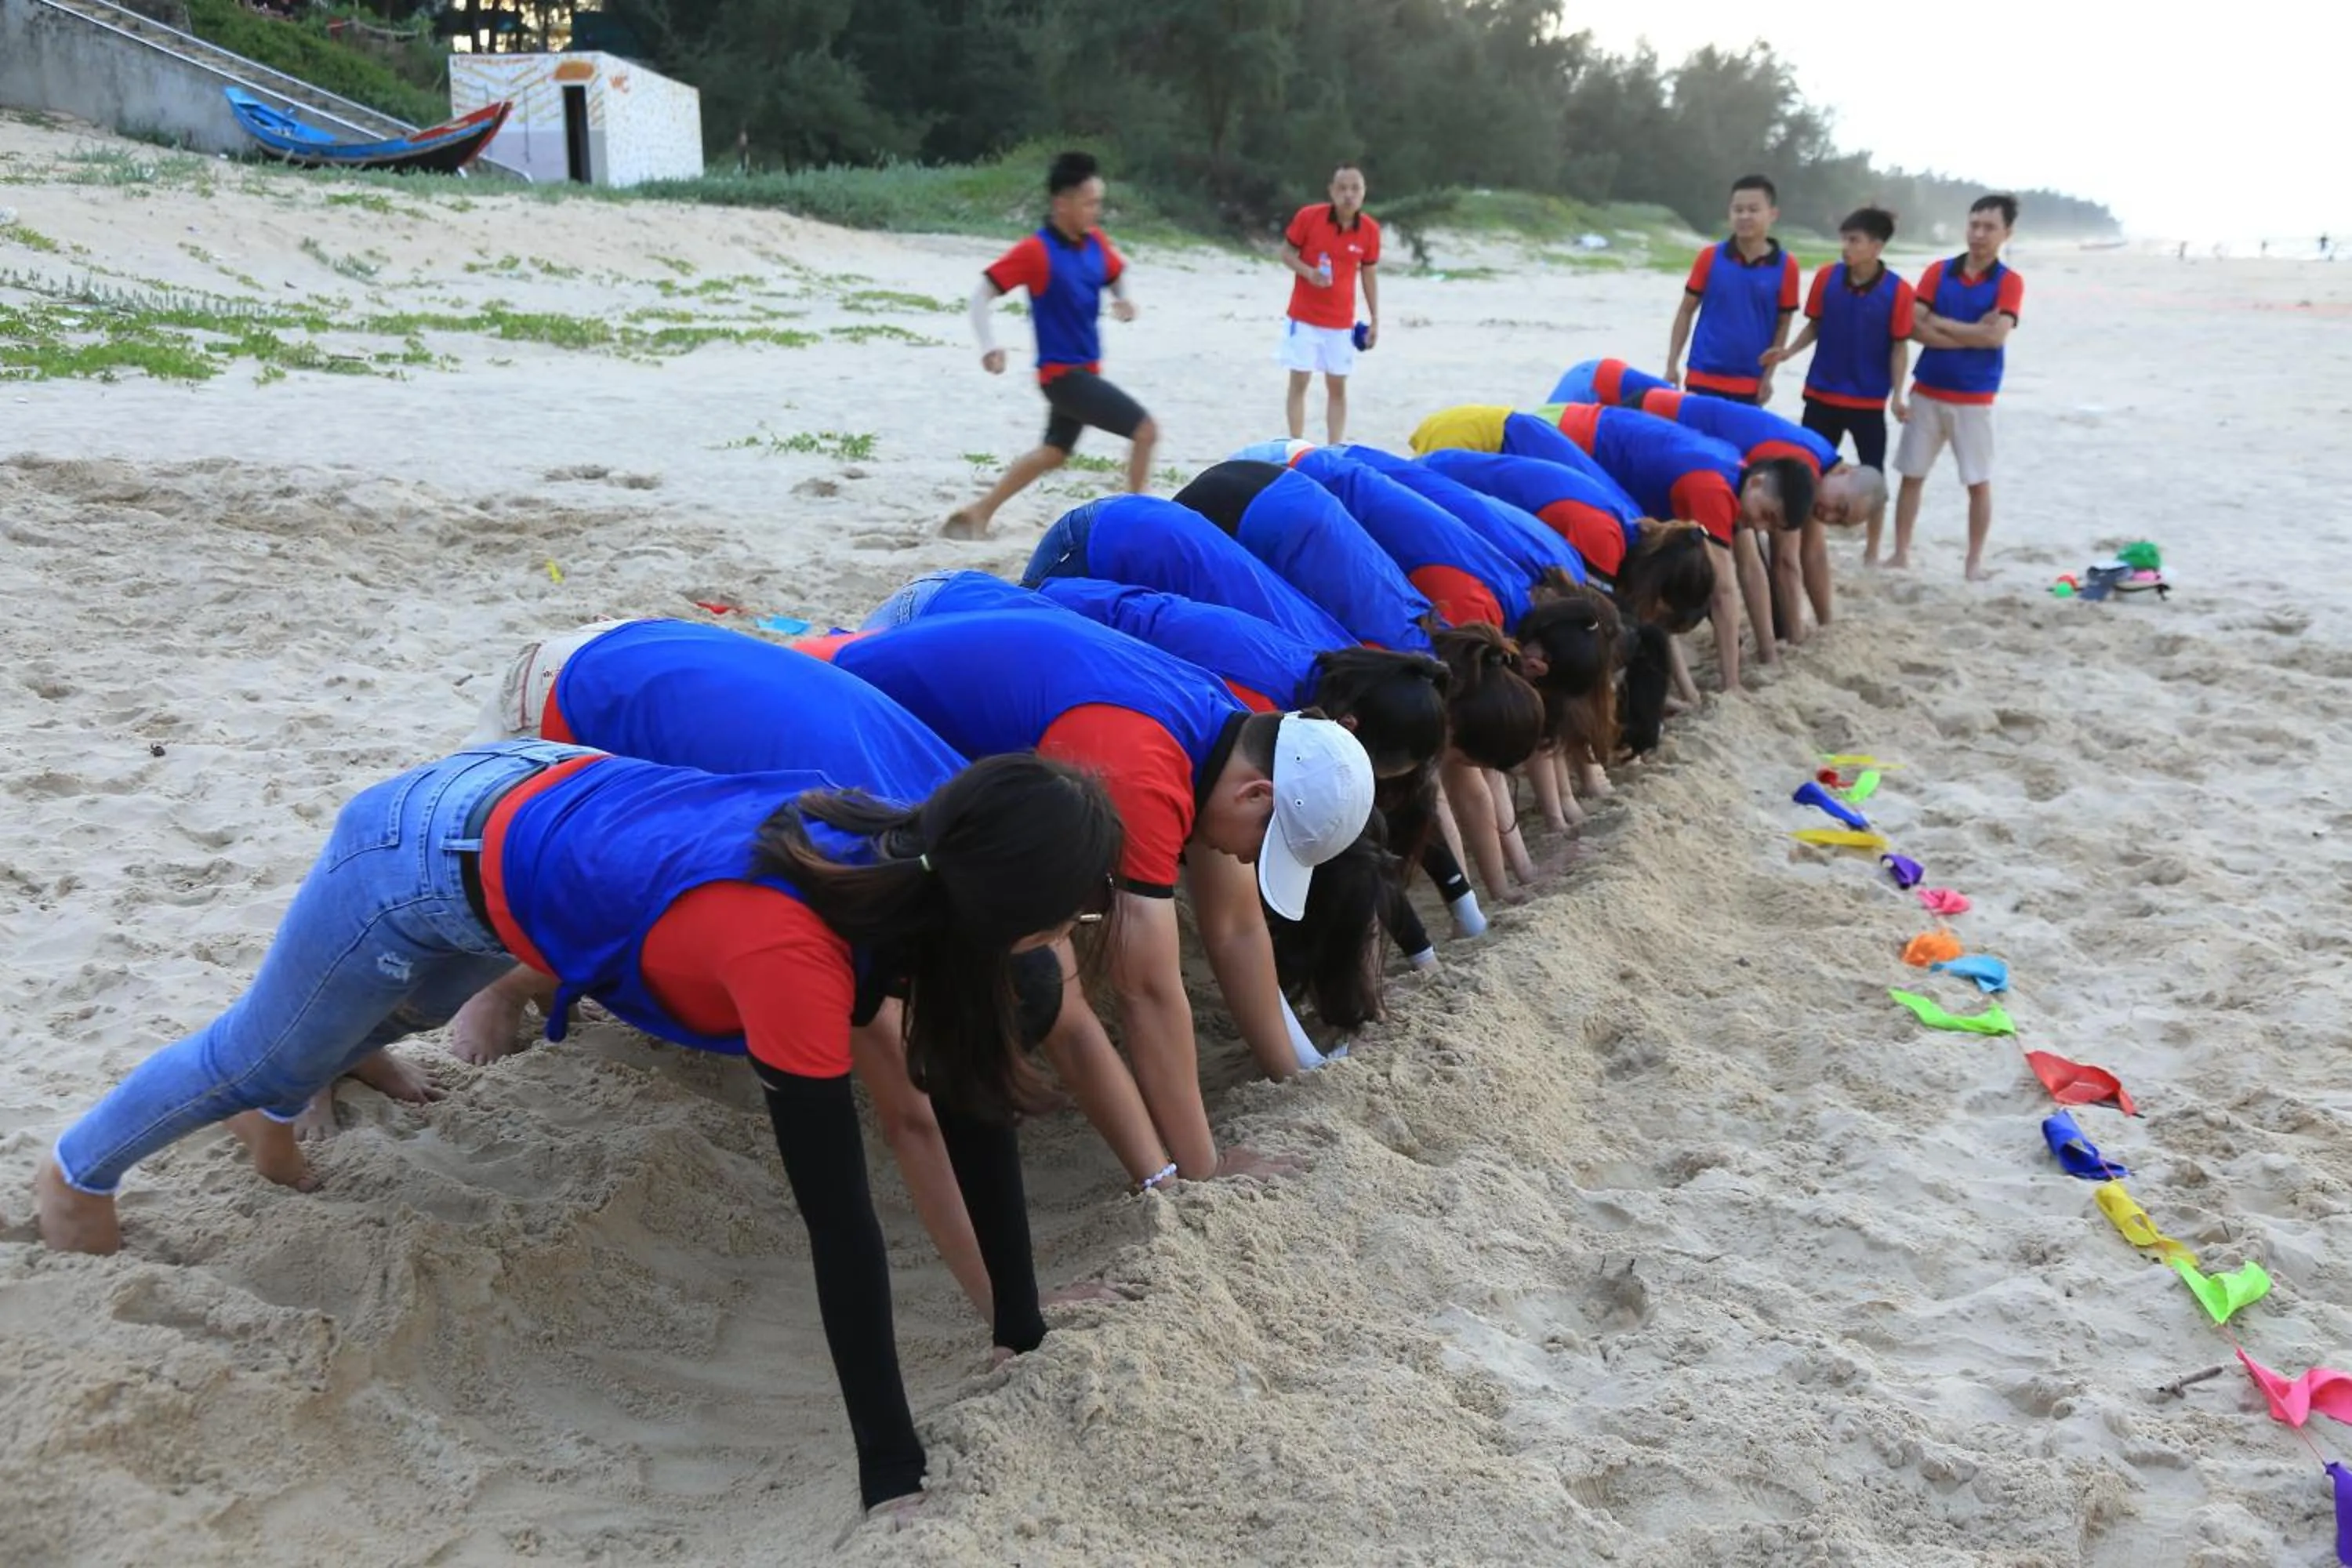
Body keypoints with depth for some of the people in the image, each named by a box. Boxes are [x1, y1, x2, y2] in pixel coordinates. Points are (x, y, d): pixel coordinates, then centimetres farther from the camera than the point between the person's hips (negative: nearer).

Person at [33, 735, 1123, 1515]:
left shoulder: (927, 849, -23)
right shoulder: (790, 948, -44)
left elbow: (972, 1091, -16)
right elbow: (838, 1217, -42)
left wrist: (1024, 1325, -13)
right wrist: (892, 1477, -37)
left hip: (536, 794, 7)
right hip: (423, 858, -6)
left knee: (401, 1012, 38)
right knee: (259, 1052, 24)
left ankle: (274, 1113, 72)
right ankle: (78, 1169, 56)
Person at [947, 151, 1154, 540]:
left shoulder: (1097, 242, 2)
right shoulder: (1036, 251, -18)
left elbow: (1117, 275, 21)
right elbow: (982, 295, -17)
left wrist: (1123, 300, -2)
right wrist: (989, 346, -31)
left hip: (1085, 370, 8)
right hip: (1063, 372, -8)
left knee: (1054, 452, 21)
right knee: (1144, 429, -13)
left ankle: (979, 512, 29)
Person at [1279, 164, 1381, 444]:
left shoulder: (1369, 229, -4)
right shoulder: (1308, 217, -11)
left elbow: (1370, 275, 5)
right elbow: (1286, 253, -1)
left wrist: (1375, 320, 4)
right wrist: (1309, 272, -21)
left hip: (1341, 321, 2)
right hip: (1303, 316, -2)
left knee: (1337, 387, 6)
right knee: (1299, 381, 0)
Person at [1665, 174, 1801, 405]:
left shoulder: (1785, 266, -5)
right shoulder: (1710, 258, -3)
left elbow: (1783, 324, 2)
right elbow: (1686, 311, 5)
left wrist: (1767, 376, -3)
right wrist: (1672, 363, 0)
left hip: (1750, 384, 0)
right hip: (1704, 377, 0)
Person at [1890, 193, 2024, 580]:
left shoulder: (2009, 282, -4)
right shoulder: (1938, 272, 2)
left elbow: (1996, 335, -18)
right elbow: (1914, 328, -10)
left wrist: (1941, 323, -13)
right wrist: (1971, 336, -15)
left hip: (1975, 398, -2)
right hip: (1927, 392, 2)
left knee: (1979, 482, 3)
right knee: (1912, 475, 6)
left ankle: (1975, 561, 13)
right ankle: (1901, 553, 15)